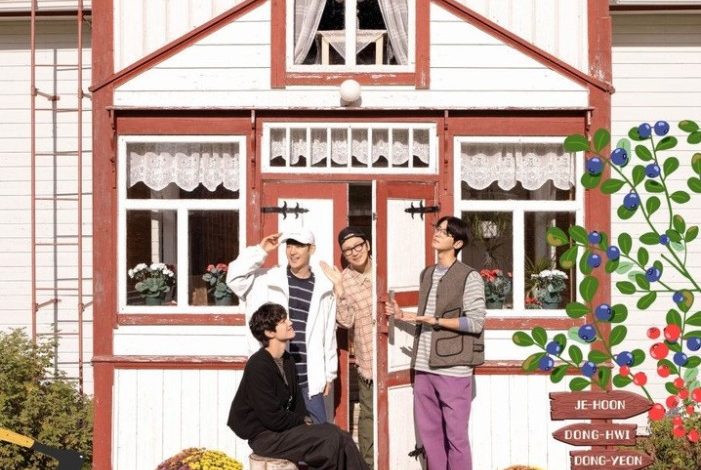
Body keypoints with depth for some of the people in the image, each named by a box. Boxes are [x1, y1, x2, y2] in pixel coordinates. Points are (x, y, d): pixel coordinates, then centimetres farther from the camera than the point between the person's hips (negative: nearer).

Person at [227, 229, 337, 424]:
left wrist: (329, 374, 10)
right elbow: (234, 278, -14)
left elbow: (329, 333, 9)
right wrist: (260, 251, -12)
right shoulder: (266, 280, 1)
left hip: (309, 380, 2)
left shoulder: (323, 288, 6)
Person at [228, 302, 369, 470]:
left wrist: (304, 420, 1)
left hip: (285, 427, 8)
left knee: (343, 439, -11)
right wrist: (302, 422, -6)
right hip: (265, 436, -8)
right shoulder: (258, 366, -19)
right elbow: (272, 418, -21)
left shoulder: (288, 360, 10)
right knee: (331, 439, -22)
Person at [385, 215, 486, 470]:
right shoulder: (427, 274, 16)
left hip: (453, 369, -7)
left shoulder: (469, 277, -6)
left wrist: (434, 320, -15)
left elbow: (475, 323, -12)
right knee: (428, 432, 11)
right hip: (424, 367, 7)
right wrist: (403, 315, 9)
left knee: (455, 435, -1)